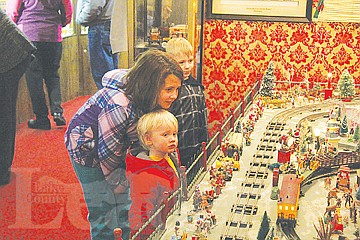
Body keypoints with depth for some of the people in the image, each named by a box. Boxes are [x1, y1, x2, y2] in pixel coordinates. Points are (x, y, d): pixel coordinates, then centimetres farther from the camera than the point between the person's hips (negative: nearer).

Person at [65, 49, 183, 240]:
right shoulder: (119, 106, -38)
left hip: (113, 147, 7)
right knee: (104, 213, -2)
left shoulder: (146, 99, -13)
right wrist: (121, 187, -12)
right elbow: (107, 153, -27)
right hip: (87, 150, -7)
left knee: (126, 208, 11)